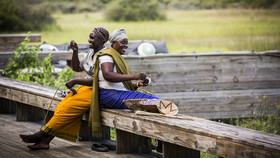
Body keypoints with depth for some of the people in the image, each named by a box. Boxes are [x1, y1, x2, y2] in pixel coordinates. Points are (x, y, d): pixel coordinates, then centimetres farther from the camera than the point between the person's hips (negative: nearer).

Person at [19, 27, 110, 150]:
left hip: (96, 92, -9)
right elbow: (76, 68, 21)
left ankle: (41, 135, -14)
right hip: (85, 88, 9)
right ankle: (45, 141, -17)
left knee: (66, 109, -20)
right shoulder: (91, 53, 16)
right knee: (62, 107, -10)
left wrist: (75, 81, -16)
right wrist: (75, 52, 5)